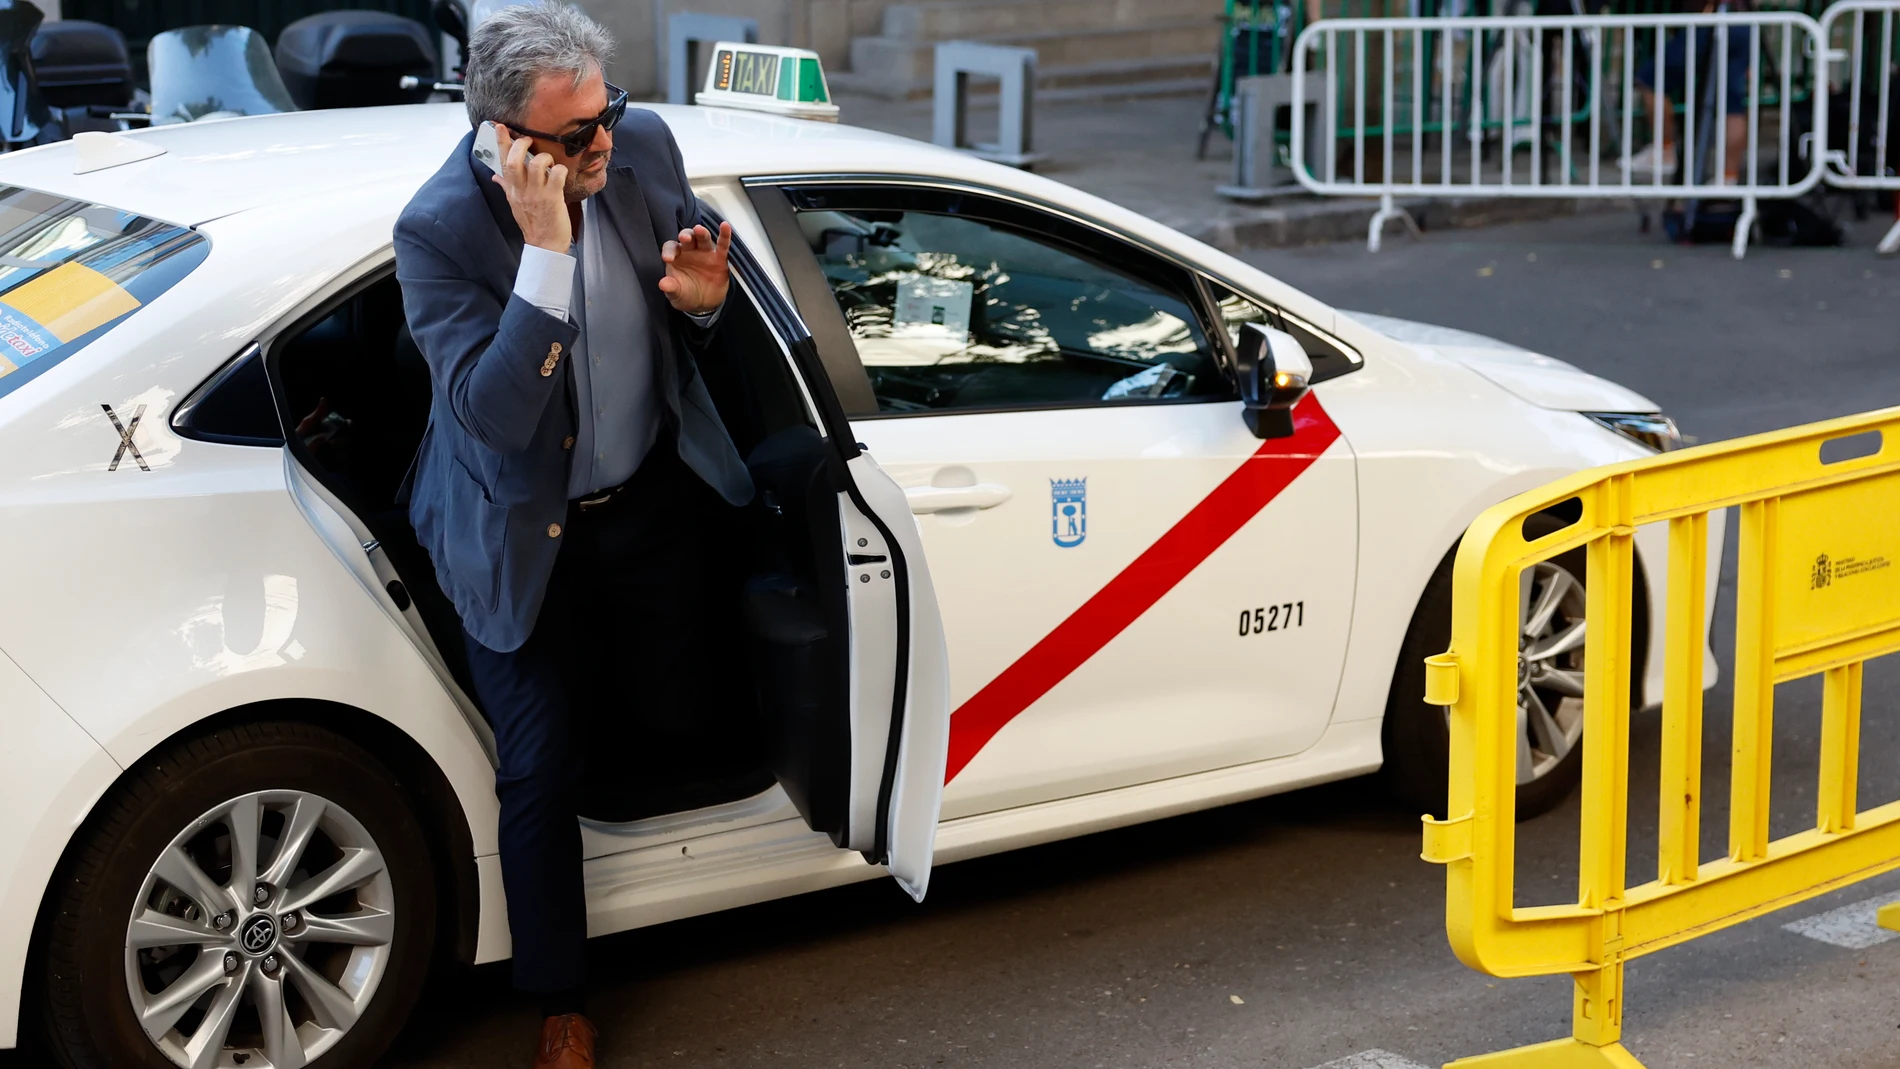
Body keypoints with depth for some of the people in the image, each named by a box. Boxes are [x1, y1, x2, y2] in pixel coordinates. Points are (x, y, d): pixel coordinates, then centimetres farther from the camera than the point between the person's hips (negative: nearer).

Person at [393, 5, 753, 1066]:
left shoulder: (644, 146, -13)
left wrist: (701, 302, -20)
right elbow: (498, 412, -35)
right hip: (526, 532, -4)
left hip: (653, 499, 4)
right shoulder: (440, 229, -27)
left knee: (667, 698, 19)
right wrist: (547, 249, -42)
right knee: (541, 770, 2)